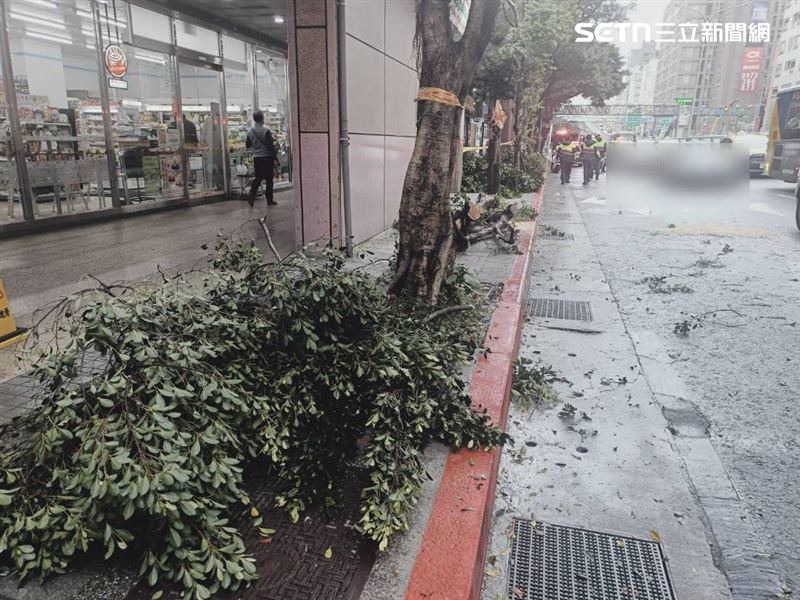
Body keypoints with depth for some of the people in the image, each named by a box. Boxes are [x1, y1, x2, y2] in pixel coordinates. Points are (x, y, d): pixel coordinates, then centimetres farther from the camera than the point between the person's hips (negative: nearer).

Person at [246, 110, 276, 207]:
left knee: (257, 178, 15)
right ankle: (269, 200, 10)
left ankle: (251, 198, 5)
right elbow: (271, 145, -14)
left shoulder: (250, 131, 1)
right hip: (267, 157, -5)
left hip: (256, 158, 5)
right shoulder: (266, 130, -15)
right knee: (269, 179, 5)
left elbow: (247, 145, 11)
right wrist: (274, 157, -3)